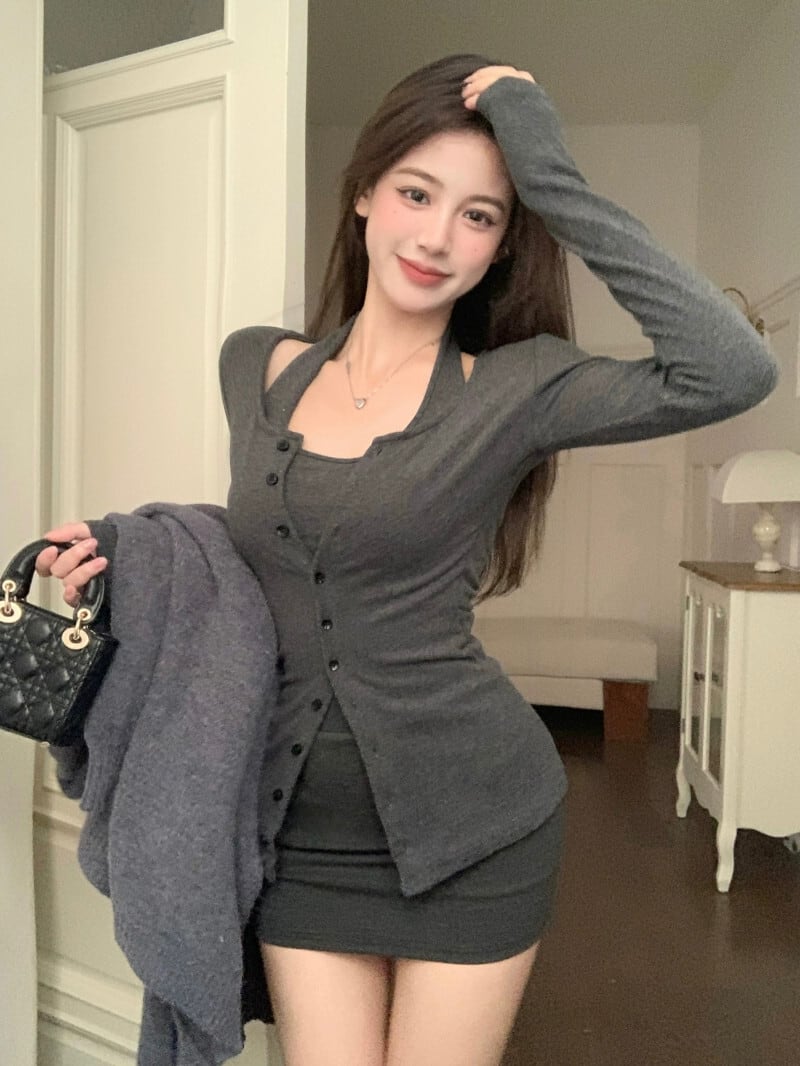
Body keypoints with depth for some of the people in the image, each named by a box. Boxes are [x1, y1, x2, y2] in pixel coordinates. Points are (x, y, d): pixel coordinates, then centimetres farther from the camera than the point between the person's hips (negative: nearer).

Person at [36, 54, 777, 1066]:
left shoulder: (512, 388, -11)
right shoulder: (253, 365, 2)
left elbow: (732, 370, -26)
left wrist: (553, 179, -23)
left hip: (470, 828, -2)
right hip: (302, 830, 3)